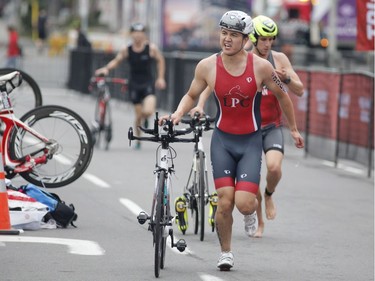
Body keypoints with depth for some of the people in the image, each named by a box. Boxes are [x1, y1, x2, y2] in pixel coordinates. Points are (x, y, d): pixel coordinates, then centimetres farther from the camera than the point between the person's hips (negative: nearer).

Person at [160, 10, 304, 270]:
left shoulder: (261, 67, -11)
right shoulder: (207, 66, -7)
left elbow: (282, 95, 5)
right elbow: (192, 96, 10)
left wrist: (293, 129, 15)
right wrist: (177, 115, -10)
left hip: (251, 141, -1)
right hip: (223, 139, 1)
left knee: (244, 204, -13)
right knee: (225, 202, -8)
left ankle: (255, 203, 26)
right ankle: (226, 253, 14)